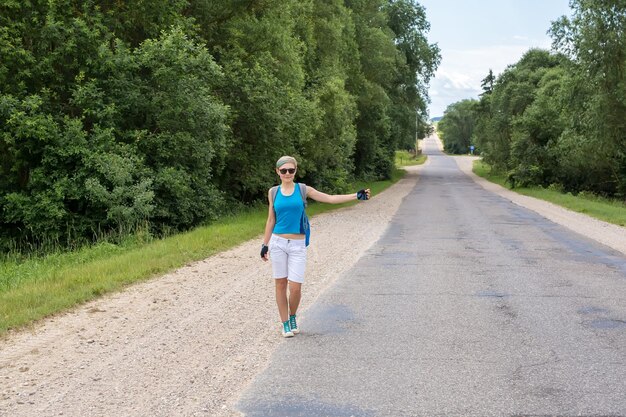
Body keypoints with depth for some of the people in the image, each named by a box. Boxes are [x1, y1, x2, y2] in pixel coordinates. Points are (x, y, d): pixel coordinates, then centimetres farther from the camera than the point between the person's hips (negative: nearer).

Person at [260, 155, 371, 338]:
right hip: (277, 242, 1)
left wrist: (356, 196, -7)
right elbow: (271, 220, 11)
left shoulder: (303, 190, 2)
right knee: (281, 284, 4)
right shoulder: (273, 192, 5)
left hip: (297, 245, -1)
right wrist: (265, 244, 9)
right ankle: (285, 323, 17)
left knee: (295, 287, -6)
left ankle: (292, 317, 22)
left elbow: (330, 198, 0)